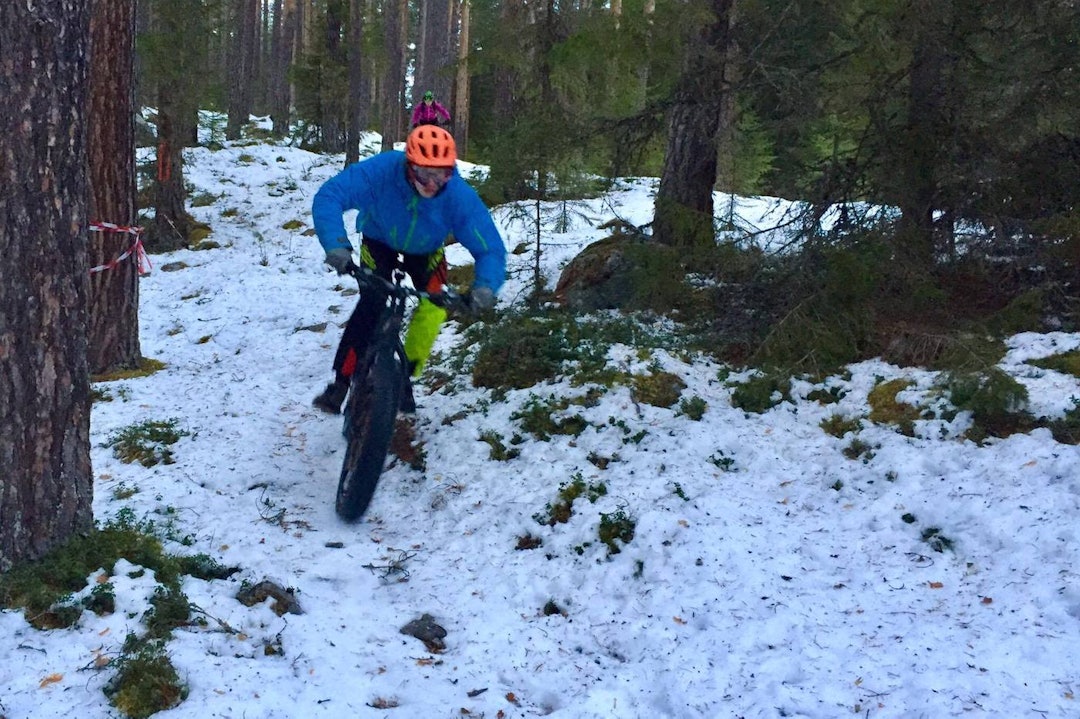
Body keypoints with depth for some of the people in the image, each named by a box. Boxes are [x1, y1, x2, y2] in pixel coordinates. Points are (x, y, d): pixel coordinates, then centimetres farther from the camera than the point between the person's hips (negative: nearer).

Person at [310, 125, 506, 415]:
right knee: (373, 301, -21)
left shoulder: (460, 196, -36)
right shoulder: (381, 170, -40)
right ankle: (341, 383, -10)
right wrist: (336, 245, -60)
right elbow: (328, 196, -44)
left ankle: (406, 372, 1)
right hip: (380, 240, -1)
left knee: (434, 306, -20)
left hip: (425, 249, 1)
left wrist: (485, 287, -53)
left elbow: (491, 249, -33)